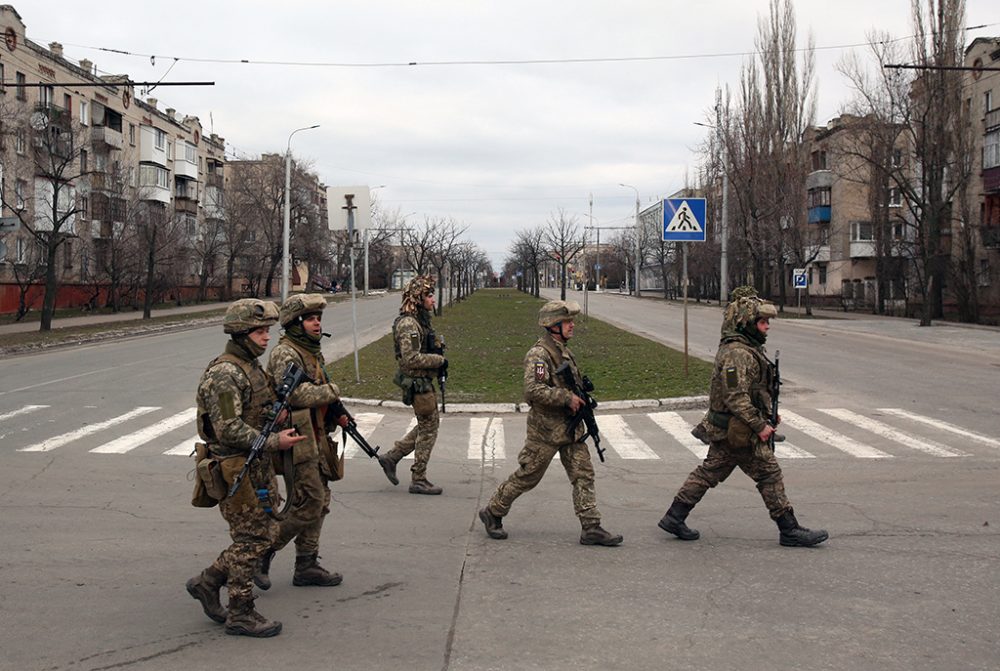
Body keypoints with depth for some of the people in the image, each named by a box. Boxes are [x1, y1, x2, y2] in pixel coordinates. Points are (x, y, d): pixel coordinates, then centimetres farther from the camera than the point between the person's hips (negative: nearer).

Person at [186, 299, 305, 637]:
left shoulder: (252, 367, 12)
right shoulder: (224, 374, -19)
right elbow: (229, 429, -25)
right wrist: (273, 442, -25)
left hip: (259, 466, 10)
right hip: (236, 471, -10)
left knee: (265, 532, 14)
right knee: (251, 539, -2)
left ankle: (207, 582, 26)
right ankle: (241, 614, 10)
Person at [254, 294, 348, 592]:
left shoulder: (312, 352, 16)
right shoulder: (285, 354, -14)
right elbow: (298, 394, -28)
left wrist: (335, 415, 7)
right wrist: (332, 390, -13)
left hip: (316, 440, 10)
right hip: (297, 439, -10)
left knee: (319, 503, 11)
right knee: (309, 503, -10)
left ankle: (306, 566, 19)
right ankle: (263, 552, 4)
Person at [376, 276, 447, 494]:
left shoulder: (420, 319, 12)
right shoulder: (408, 324, -20)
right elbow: (411, 359, -27)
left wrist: (438, 348, 8)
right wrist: (439, 360, -19)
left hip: (423, 381, 10)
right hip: (418, 383, -10)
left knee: (428, 425, 19)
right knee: (428, 429, -1)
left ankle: (391, 457, 25)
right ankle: (418, 480, 9)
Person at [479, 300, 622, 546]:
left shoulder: (564, 351, 13)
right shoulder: (539, 354, -17)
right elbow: (533, 389, -29)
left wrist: (581, 393, 10)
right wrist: (566, 398, -26)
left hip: (571, 427, 8)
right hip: (546, 430, -8)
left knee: (584, 475, 1)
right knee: (526, 477, 4)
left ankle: (591, 528, 2)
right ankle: (492, 514, 21)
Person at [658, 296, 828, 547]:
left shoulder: (748, 349, 14)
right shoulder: (737, 354, -21)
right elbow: (737, 397, -26)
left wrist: (768, 413, 19)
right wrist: (760, 426, -21)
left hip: (723, 429, 11)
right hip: (740, 431, -11)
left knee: (710, 472, 14)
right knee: (769, 474, -1)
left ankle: (674, 517, 17)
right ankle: (789, 530, 8)